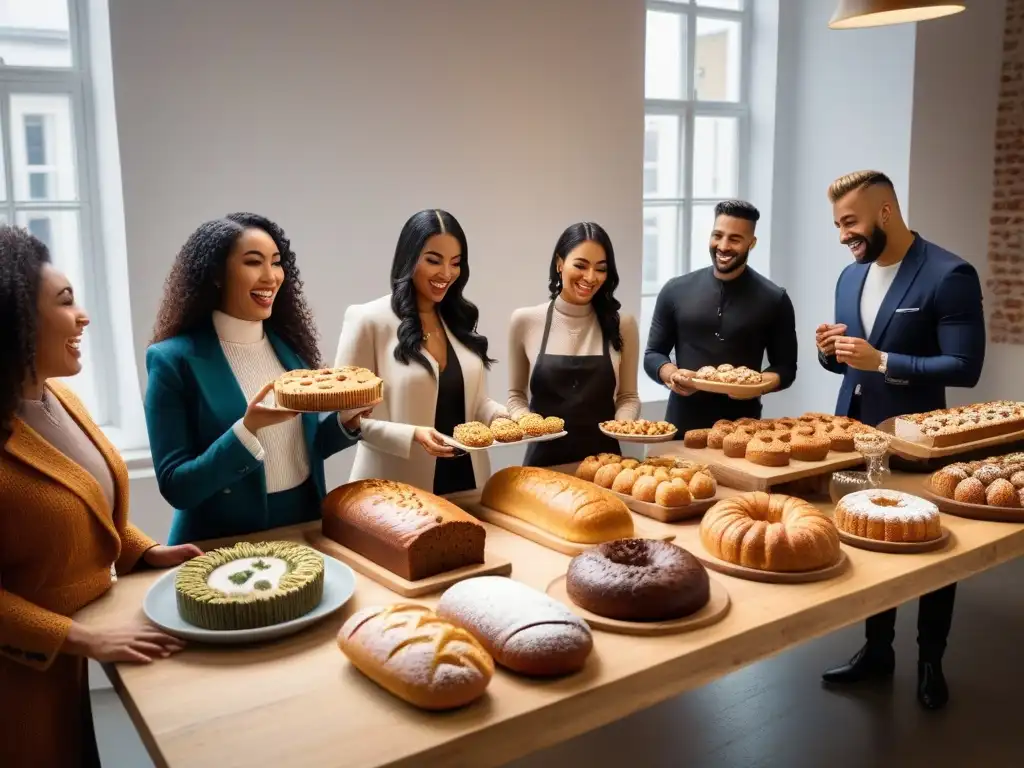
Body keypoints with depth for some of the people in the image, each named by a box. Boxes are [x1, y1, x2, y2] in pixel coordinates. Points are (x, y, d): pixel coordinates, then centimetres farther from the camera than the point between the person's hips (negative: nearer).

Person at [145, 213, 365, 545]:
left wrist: (347, 421, -9)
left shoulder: (289, 344, 0)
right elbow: (176, 487, -16)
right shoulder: (175, 359, -15)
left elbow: (302, 446, 9)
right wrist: (248, 429, -28)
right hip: (226, 545, -4)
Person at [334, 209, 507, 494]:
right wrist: (412, 436, -24)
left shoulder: (460, 320, 8)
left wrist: (503, 416, -8)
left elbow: (474, 401, 13)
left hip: (466, 479, 6)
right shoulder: (369, 321, -10)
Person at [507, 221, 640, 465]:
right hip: (545, 458, 0)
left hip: (603, 458, 0)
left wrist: (623, 422, -12)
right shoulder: (525, 321, -2)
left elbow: (628, 396, 7)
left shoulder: (622, 324, 0)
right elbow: (516, 394, 8)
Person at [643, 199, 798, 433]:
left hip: (742, 427, -1)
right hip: (682, 424, 1)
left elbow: (786, 367, 4)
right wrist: (671, 374, -13)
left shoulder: (774, 299, -1)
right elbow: (653, 354, 8)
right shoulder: (676, 291, 3)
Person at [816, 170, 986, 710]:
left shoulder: (949, 276, -15)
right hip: (857, 434, 6)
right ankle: (877, 650, 33)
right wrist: (831, 352, -8)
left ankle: (930, 662, 29)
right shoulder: (850, 276, 7)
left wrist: (881, 360, -25)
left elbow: (965, 367, -18)